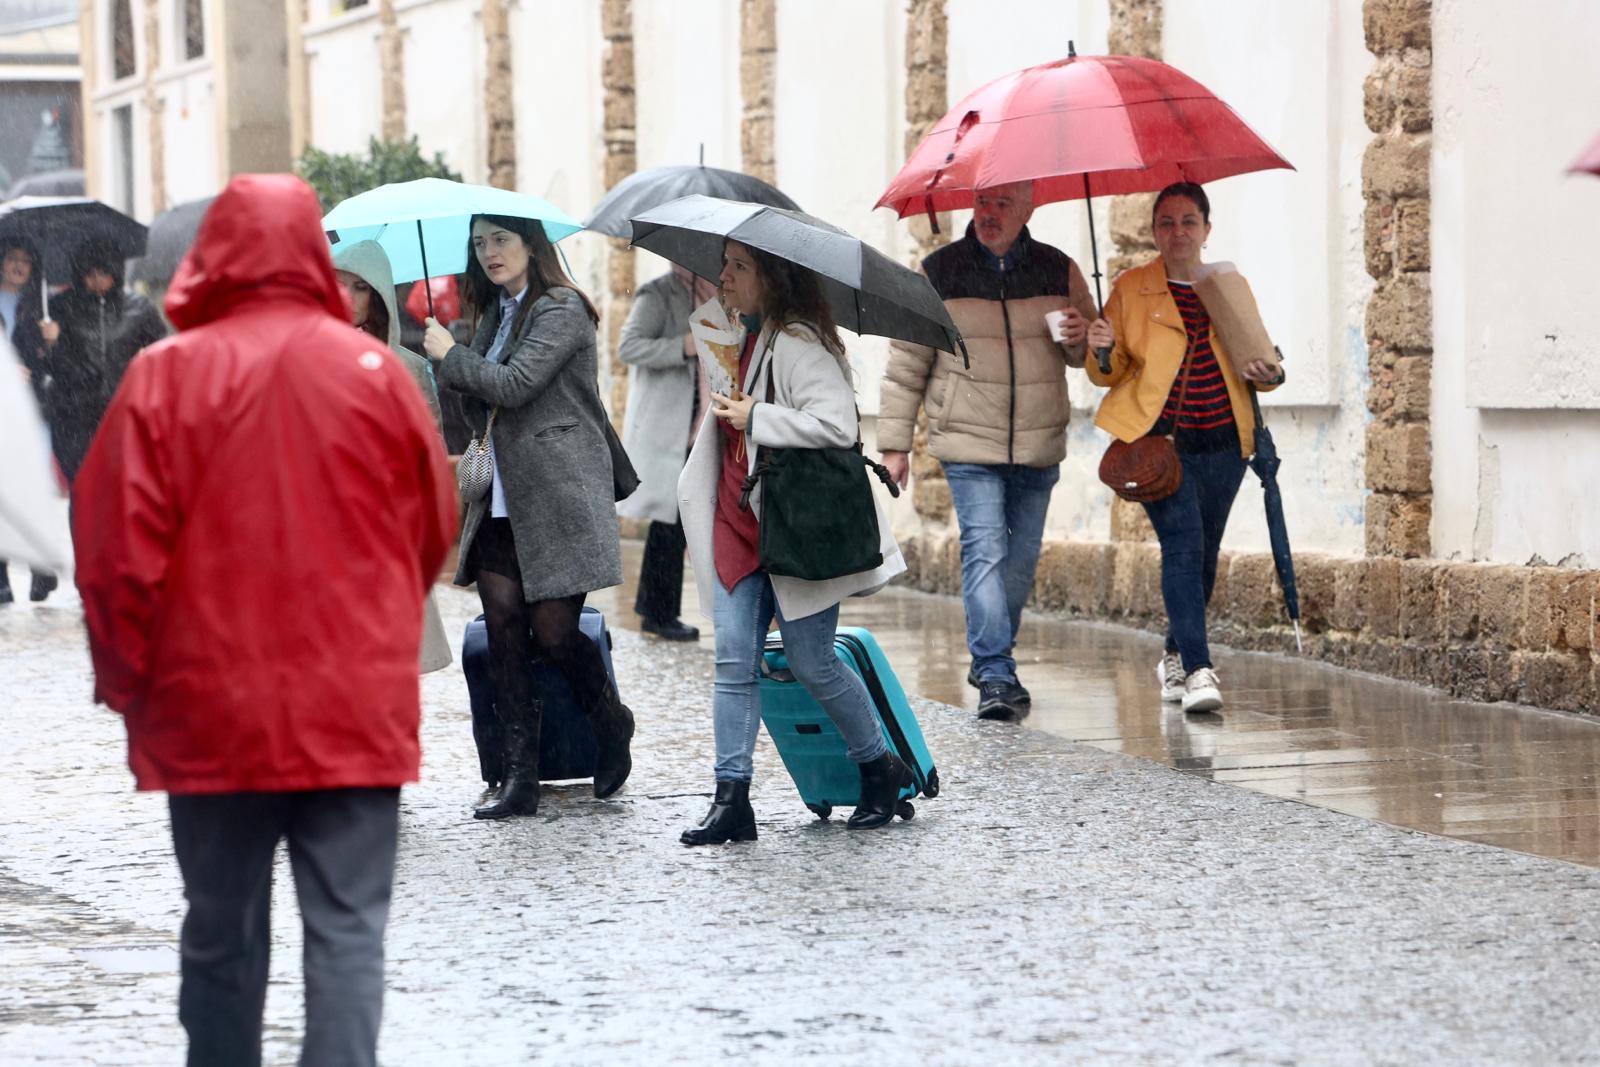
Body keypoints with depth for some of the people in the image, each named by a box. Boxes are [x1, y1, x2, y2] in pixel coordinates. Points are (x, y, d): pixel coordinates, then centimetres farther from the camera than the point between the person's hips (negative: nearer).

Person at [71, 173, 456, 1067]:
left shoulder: (166, 376, -6)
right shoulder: (374, 370, -2)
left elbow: (116, 547, -6)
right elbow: (436, 525, 7)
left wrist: (129, 677, 9)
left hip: (211, 708, 0)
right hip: (356, 704, 0)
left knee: (222, 928, 14)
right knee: (348, 928, 0)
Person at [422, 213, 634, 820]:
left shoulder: (561, 310, -7)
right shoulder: (497, 314, 18)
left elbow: (513, 384, -18)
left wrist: (449, 356, -5)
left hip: (557, 498, -7)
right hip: (501, 504, 8)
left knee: (552, 631, -8)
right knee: (505, 637, -1)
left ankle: (612, 725, 21)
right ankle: (519, 780, 0)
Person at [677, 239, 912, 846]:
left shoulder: (798, 343, -15)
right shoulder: (747, 339, 14)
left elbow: (838, 425, -26)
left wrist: (754, 418, -20)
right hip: (736, 525, 8)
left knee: (811, 664, 0)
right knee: (734, 663, 0)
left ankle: (880, 769, 21)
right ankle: (732, 799, -1)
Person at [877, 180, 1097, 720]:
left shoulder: (1059, 270, 6)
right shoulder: (939, 272, 0)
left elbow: (1090, 350, 18)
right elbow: (906, 362, 4)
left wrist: (1080, 337, -7)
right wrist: (894, 442, 0)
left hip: (1038, 447, 3)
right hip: (968, 444, -3)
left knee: (1021, 559, 8)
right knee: (984, 551, -15)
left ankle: (992, 663, 24)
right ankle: (995, 676, -18)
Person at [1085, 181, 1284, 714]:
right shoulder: (1131, 290, 4)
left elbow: (1258, 360, 19)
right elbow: (1108, 374, 4)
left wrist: (1266, 373, -4)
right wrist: (1103, 350, -19)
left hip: (1222, 443, 4)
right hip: (1160, 439, -4)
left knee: (1203, 553, 10)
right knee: (1182, 545, -17)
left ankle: (1175, 658, 30)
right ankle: (1198, 670, -21)